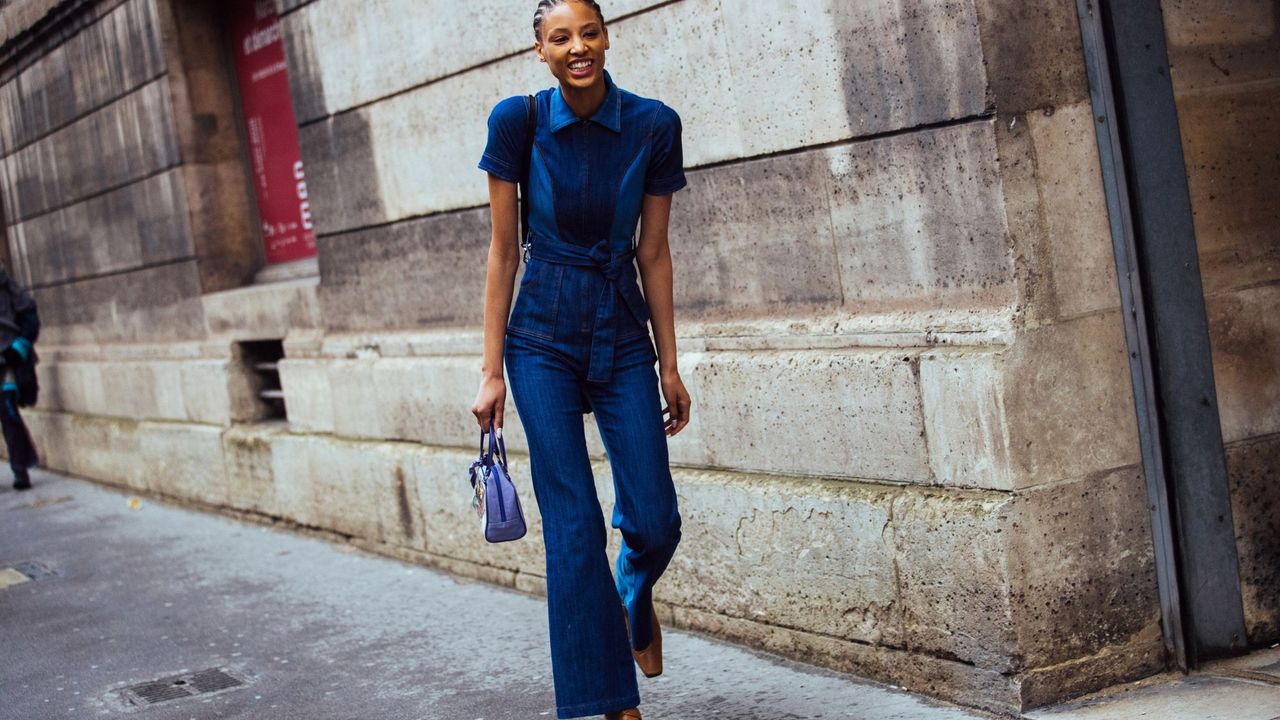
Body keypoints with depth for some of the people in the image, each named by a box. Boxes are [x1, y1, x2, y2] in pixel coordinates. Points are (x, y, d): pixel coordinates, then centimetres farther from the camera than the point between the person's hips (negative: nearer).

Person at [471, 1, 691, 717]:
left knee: (655, 521, -1)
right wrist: (493, 370, -5)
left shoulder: (653, 125, -5)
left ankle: (634, 597, 36)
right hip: (543, 337, -1)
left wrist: (670, 366, 3)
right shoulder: (518, 120, -7)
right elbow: (504, 248, -4)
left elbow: (653, 251, 1)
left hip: (623, 335, 1)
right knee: (574, 525, -4)